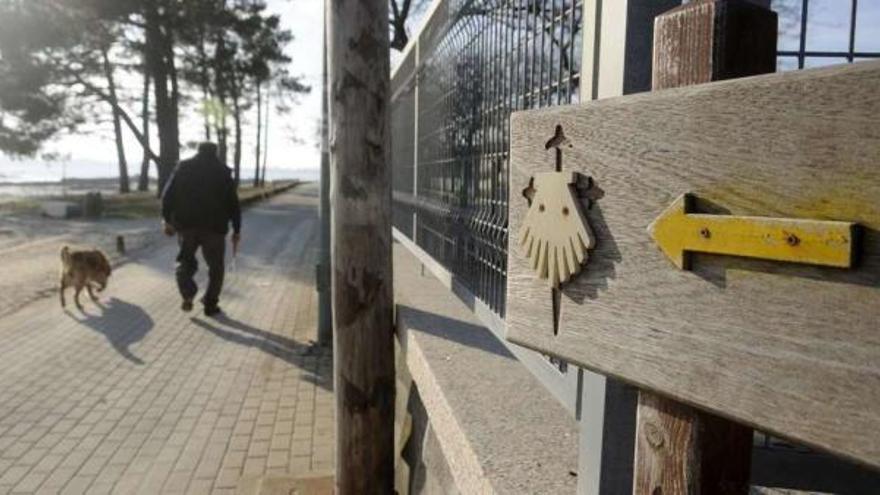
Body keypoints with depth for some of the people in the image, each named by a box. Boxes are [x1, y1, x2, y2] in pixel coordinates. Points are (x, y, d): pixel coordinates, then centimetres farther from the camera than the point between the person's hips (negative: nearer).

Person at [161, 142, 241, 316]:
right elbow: (233, 204, 3)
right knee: (216, 267, 14)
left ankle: (188, 294, -4)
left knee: (186, 261, 19)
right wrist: (236, 230, 9)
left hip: (186, 225, 1)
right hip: (214, 227, -1)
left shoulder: (183, 168, 7)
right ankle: (210, 305, 14)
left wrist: (167, 220, 7)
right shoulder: (223, 172, 5)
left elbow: (168, 195, -1)